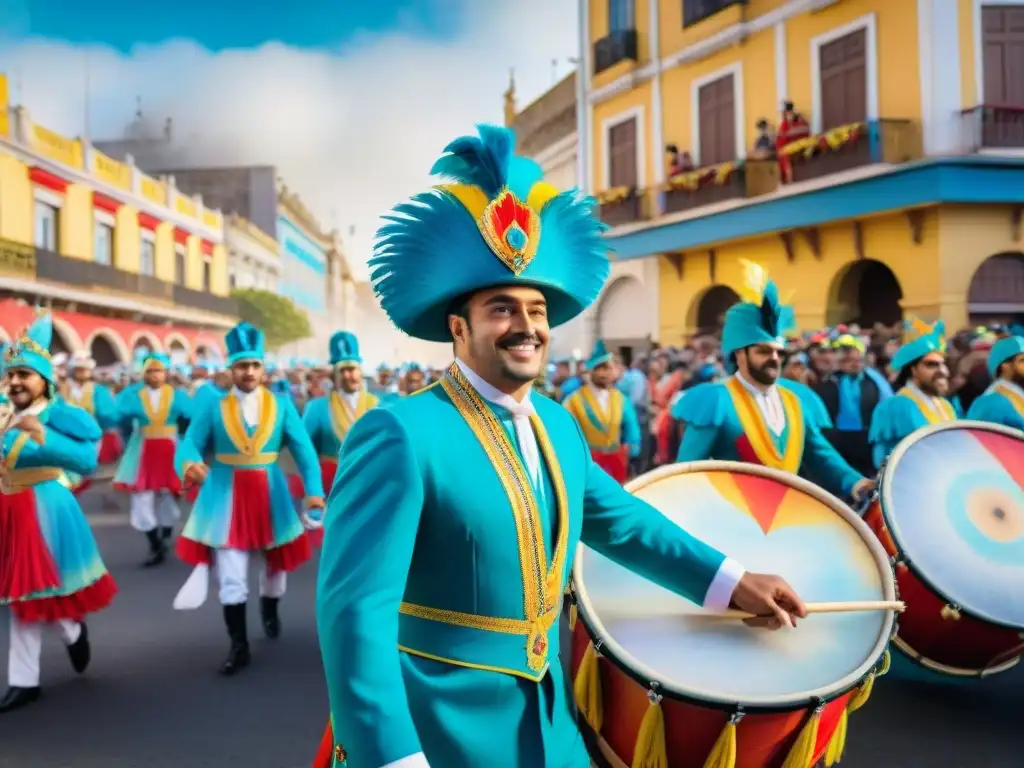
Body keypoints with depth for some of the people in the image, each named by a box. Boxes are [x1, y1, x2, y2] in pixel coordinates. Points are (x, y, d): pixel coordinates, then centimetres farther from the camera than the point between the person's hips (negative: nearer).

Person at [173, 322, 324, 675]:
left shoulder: (281, 405, -4)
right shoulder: (214, 407, -5)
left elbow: (304, 450, -7)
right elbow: (189, 445, -11)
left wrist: (314, 490, -17)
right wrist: (190, 464, -35)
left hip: (270, 493, 2)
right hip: (226, 496, -1)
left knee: (275, 562, 19)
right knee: (230, 576, 0)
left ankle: (270, 610, 50)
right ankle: (239, 646, 13)